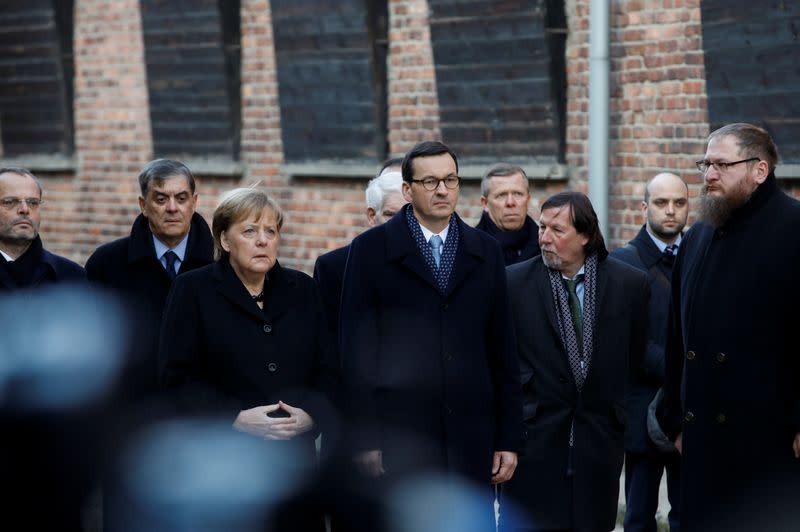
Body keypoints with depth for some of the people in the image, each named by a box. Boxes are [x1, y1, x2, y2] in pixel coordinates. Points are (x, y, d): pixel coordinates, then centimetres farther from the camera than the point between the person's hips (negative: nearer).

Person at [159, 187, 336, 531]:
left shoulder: (301, 290, 13)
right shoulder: (193, 290, 2)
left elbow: (326, 371, 11)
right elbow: (178, 379, -4)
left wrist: (310, 414, -9)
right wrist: (236, 418, -15)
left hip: (294, 462, 3)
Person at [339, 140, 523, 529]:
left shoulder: (486, 252, 10)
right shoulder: (371, 250, 0)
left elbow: (502, 354, 11)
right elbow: (356, 353, -2)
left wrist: (508, 439, 6)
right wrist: (364, 441, -8)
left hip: (471, 439, 3)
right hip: (398, 437, -3)